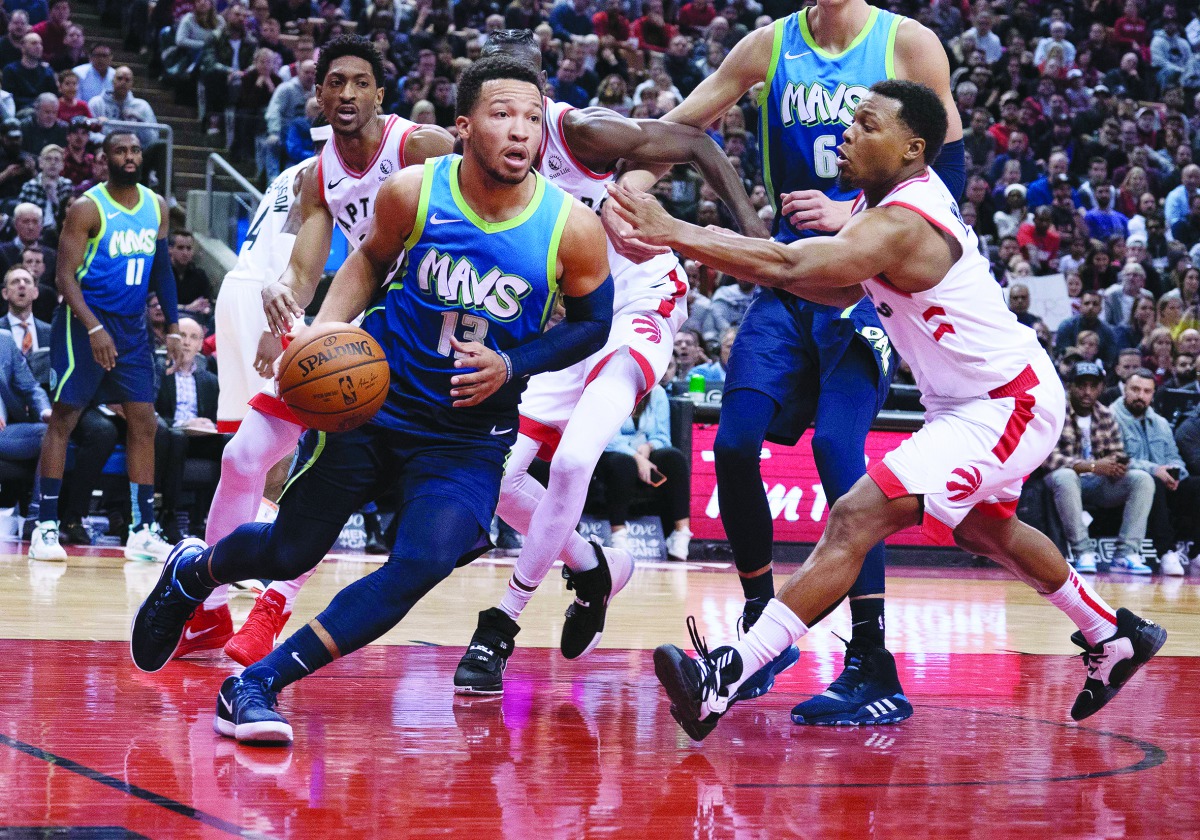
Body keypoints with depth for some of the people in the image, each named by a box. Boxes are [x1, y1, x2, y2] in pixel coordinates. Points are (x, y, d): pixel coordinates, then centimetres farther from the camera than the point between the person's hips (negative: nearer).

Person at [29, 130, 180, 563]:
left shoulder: (156, 207, 7)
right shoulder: (87, 208, -11)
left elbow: (162, 268, 16)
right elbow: (65, 275, -14)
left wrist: (173, 327, 8)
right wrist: (94, 329, -24)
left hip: (132, 325, 6)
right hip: (85, 320, -6)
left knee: (144, 421, 3)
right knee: (63, 418, -4)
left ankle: (143, 531, 6)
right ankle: (45, 526, -2)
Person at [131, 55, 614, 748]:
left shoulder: (572, 228, -16)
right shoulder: (413, 192, -13)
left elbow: (593, 323, 0)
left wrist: (510, 366, -15)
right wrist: (325, 330, -8)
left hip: (471, 432, 0)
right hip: (376, 398, 0)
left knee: (423, 565, -22)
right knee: (289, 551, 8)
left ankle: (256, 686, -14)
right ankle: (192, 571, 44)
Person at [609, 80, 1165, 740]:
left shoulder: (900, 225, -28)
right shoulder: (896, 193, 2)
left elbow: (788, 266, -40)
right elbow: (845, 291, 11)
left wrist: (673, 233, -40)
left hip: (1010, 406, -11)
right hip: (988, 398, 11)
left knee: (855, 520, -23)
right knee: (986, 531, 34)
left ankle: (722, 681, -31)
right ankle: (1115, 639, 53)